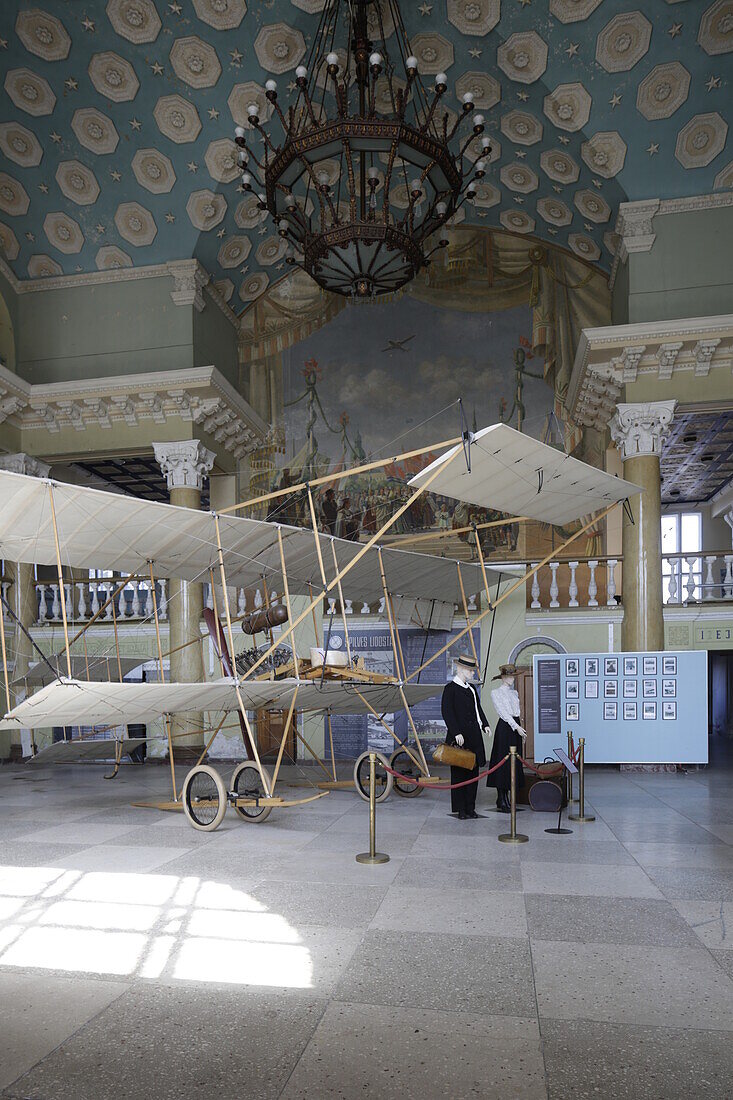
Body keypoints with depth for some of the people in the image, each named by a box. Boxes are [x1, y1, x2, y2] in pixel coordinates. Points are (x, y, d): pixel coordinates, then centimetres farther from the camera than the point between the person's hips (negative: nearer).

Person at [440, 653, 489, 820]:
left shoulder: (472, 688, 16)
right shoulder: (450, 688, -9)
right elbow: (446, 712, -15)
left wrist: (484, 724, 6)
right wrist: (457, 733, -21)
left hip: (474, 737, 8)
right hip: (459, 738, -8)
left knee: (473, 772, 11)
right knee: (459, 773, 0)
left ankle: (470, 808, 19)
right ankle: (460, 810, 8)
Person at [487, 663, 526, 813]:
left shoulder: (514, 693, 17)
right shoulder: (496, 693, -3)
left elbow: (517, 712, 17)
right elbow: (503, 712, -12)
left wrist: (522, 735, 14)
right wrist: (517, 727, -19)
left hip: (516, 728, 7)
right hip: (504, 727, -7)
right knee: (503, 761, -6)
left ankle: (506, 798, 15)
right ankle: (501, 801, -1)